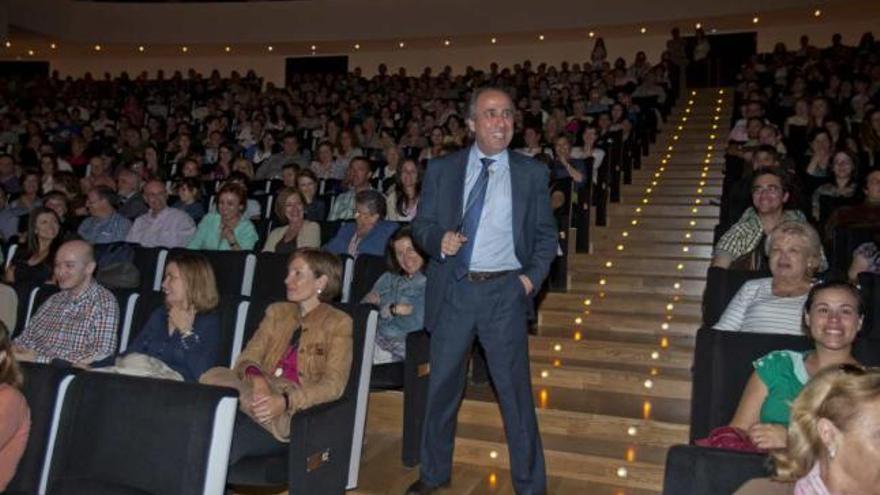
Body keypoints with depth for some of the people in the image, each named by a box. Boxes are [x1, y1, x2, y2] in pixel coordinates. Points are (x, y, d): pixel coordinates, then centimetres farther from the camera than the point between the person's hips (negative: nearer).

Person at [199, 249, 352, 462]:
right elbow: (248, 357, 9)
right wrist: (257, 379, -18)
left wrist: (285, 401, -26)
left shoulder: (338, 323, 4)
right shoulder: (277, 312, 22)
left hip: (296, 411, -4)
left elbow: (333, 384, -8)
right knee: (214, 378, -28)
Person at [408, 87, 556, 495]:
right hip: (453, 290, 2)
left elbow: (546, 235, 6)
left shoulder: (532, 174, 3)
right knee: (442, 386, 13)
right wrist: (439, 240, -14)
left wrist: (532, 276, -7)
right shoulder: (442, 169, 5)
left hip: (505, 292, -1)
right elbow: (421, 225, 7)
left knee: (514, 389, 4)